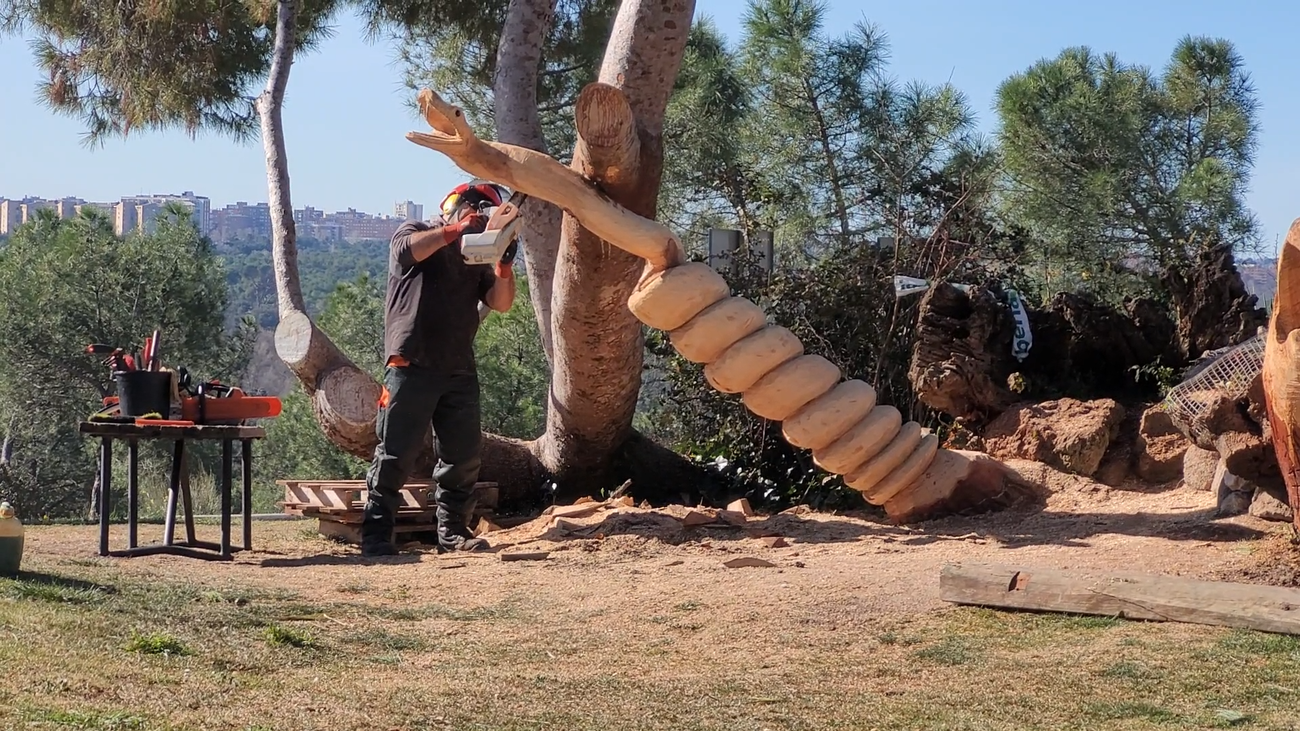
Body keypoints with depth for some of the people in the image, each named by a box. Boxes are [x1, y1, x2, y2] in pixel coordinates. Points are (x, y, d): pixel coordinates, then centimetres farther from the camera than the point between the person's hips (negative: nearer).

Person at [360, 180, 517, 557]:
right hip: (411, 367, -5)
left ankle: (453, 531, 15)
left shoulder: (477, 257, 19)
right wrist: (456, 230, -16)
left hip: (460, 371, 6)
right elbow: (408, 248, -18)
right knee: (396, 453, -6)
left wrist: (504, 261, -10)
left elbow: (501, 302, 6)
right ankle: (375, 535, -4)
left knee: (463, 455, 6)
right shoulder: (415, 232, 7)